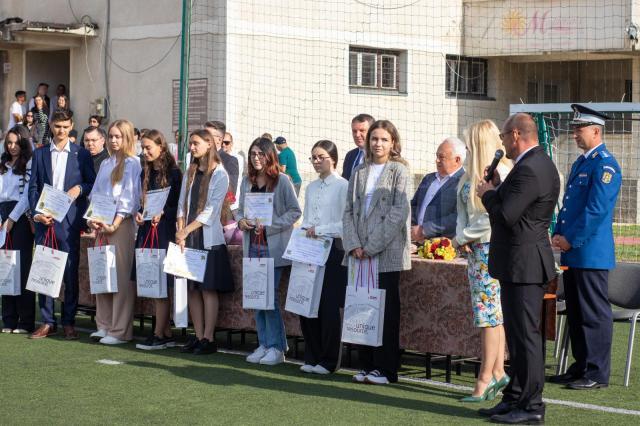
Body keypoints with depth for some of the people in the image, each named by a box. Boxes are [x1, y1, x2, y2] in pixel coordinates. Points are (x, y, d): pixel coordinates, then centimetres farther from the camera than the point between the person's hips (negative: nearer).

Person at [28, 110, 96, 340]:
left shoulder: (81, 154, 8)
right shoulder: (40, 154, 12)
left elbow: (93, 184, 10)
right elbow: (33, 187, 8)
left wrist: (79, 188, -11)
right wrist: (37, 213, -5)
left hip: (69, 219, -2)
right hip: (44, 218, 2)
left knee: (71, 271, -1)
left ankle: (69, 322, 6)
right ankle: (47, 322, 8)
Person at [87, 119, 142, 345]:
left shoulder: (132, 163, -3)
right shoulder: (105, 164, 19)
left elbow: (129, 197, -9)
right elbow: (95, 194, 18)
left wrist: (115, 224, -15)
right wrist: (92, 219, 2)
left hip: (122, 224, -7)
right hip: (102, 225, 7)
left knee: (122, 276, -7)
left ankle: (120, 330, -7)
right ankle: (104, 325, 14)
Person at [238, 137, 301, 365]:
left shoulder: (281, 180, -5)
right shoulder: (247, 181, 12)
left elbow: (295, 211, -6)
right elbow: (240, 209, 21)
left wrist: (269, 226, -14)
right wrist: (241, 221, -2)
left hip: (273, 247, -6)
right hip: (252, 246, 6)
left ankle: (276, 347, -1)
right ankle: (263, 344, 15)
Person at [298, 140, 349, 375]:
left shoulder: (342, 186, -6)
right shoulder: (311, 187, 16)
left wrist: (320, 230, -14)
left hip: (333, 250, -6)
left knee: (329, 307, -2)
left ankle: (328, 361, 7)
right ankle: (312, 357, 16)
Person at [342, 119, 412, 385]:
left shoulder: (399, 171, -2)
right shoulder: (359, 173, 13)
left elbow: (399, 212, -10)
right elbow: (349, 211, 11)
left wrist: (373, 246, -13)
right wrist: (353, 244, -4)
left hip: (387, 253, -5)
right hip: (360, 254, 5)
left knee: (386, 310, -2)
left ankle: (386, 369, 4)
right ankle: (367, 365, 14)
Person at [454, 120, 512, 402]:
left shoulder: (499, 173, -14)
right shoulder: (472, 173, 13)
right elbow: (464, 209, 17)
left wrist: (463, 237, -10)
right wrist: (462, 236, 0)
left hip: (491, 248, -9)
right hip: (475, 249, 9)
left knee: (489, 314, -6)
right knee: (494, 314, 11)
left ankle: (486, 378, -4)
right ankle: (498, 372, 15)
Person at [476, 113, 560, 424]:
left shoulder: (528, 170, -20)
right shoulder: (540, 163, 13)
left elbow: (506, 215, -23)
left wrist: (487, 193, -6)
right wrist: (499, 187, 9)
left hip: (523, 264, -11)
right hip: (525, 262, 11)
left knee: (525, 334, -5)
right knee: (518, 332, 16)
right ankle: (515, 398, 24)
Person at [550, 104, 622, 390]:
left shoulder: (605, 165, -12)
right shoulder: (579, 164, 18)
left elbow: (596, 210, -18)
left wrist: (571, 239, -16)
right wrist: (558, 235, 8)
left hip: (591, 253, -9)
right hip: (572, 253, 9)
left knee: (594, 314, -4)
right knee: (575, 313, 13)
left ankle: (598, 374, 1)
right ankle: (580, 368, 21)